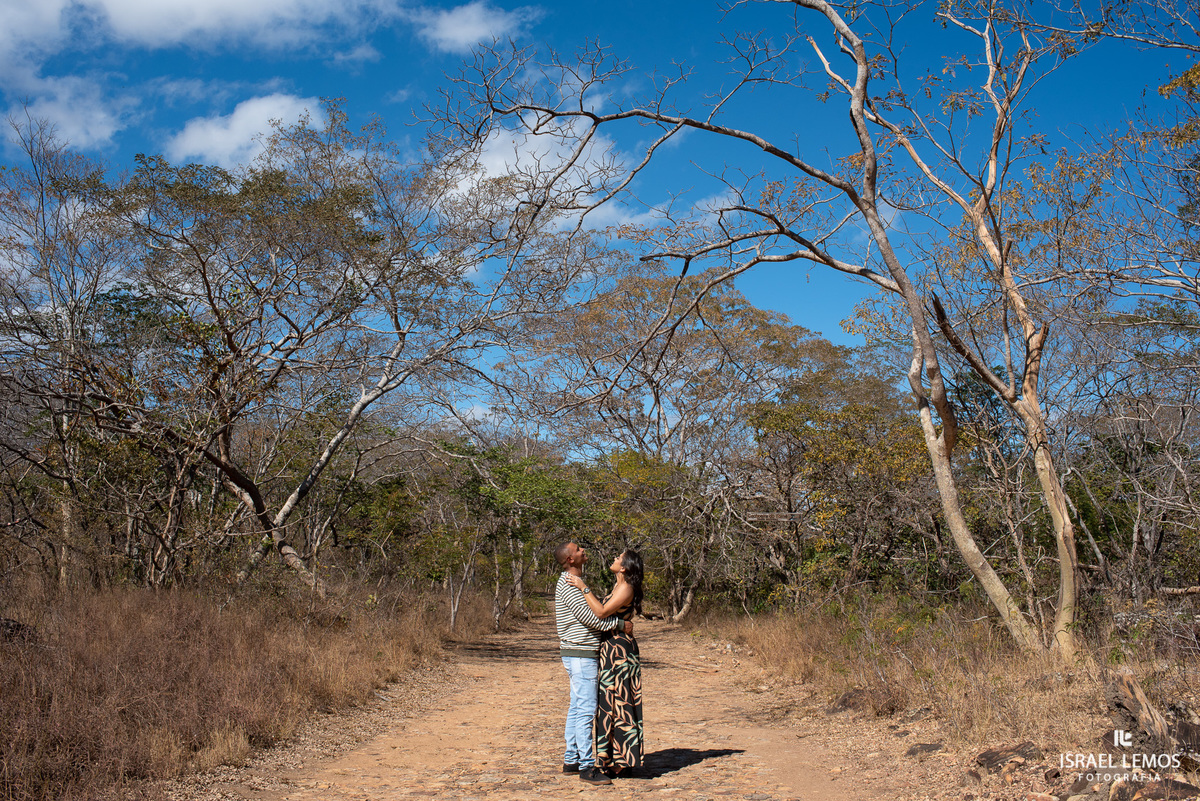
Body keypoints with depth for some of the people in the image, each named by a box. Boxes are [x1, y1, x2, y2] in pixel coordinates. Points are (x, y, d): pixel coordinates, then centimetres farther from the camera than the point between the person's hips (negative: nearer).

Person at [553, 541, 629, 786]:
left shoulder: (573, 582, 17)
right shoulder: (569, 585, -17)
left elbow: (591, 613, 22)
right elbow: (590, 617, -21)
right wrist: (621, 623, -12)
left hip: (582, 654, 11)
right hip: (580, 655, -11)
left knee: (577, 708, 13)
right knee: (586, 709, -9)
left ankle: (571, 761, 20)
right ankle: (587, 767, -7)